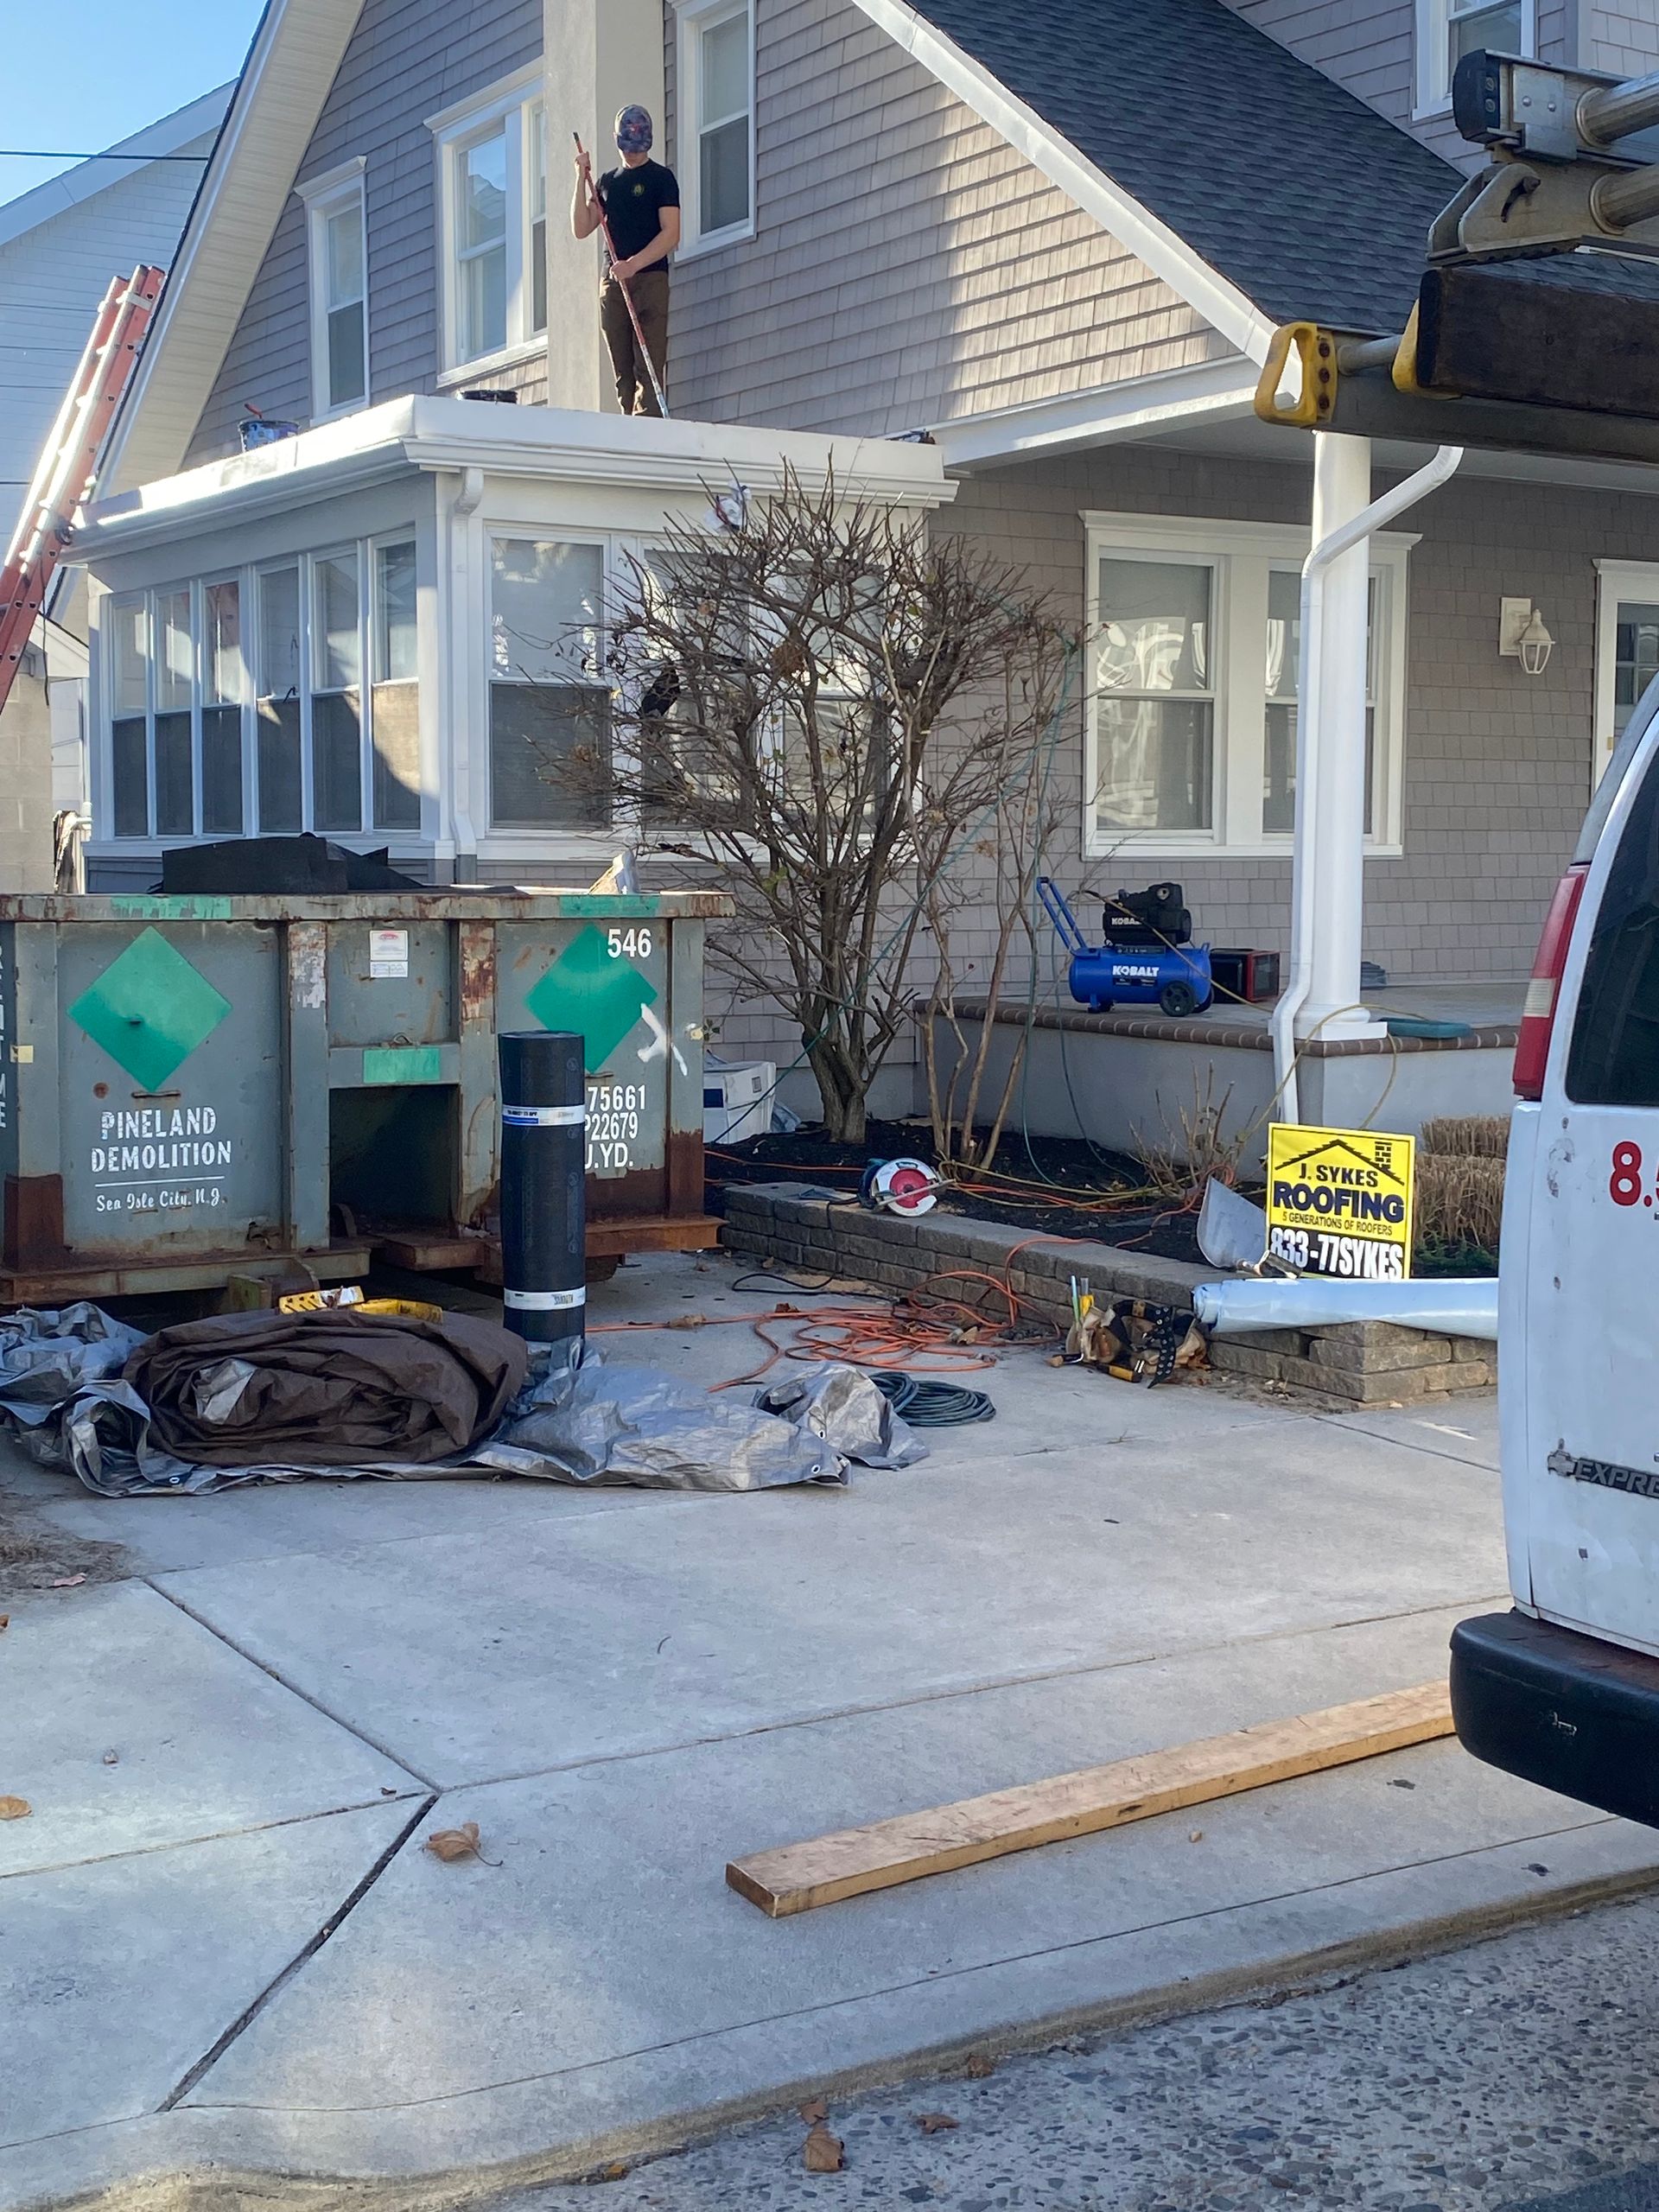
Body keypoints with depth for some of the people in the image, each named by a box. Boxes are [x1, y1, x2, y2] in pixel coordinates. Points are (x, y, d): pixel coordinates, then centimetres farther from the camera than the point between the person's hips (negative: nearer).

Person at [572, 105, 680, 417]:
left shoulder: (660, 177, 3)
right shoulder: (607, 180, 19)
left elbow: (671, 234, -8)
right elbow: (581, 229, 14)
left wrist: (633, 264, -19)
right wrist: (581, 181, 4)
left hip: (651, 280, -5)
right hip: (612, 283, 6)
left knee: (648, 369, -13)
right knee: (623, 373, 3)